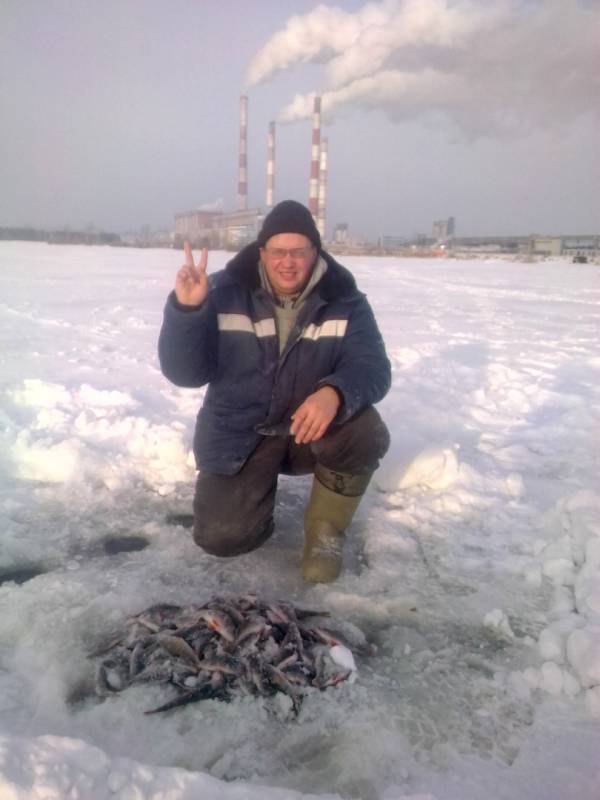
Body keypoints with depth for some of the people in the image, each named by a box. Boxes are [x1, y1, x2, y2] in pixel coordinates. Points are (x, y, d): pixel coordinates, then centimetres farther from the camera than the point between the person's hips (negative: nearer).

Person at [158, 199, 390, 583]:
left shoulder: (345, 300, -8)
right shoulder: (225, 292, -11)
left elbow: (373, 367, -18)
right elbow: (185, 372, -14)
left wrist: (334, 393, -41)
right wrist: (186, 310, -33)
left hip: (312, 427, 1)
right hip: (239, 434, 0)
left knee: (366, 432, -30)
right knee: (222, 536, -16)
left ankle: (326, 530, -3)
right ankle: (258, 481, 20)